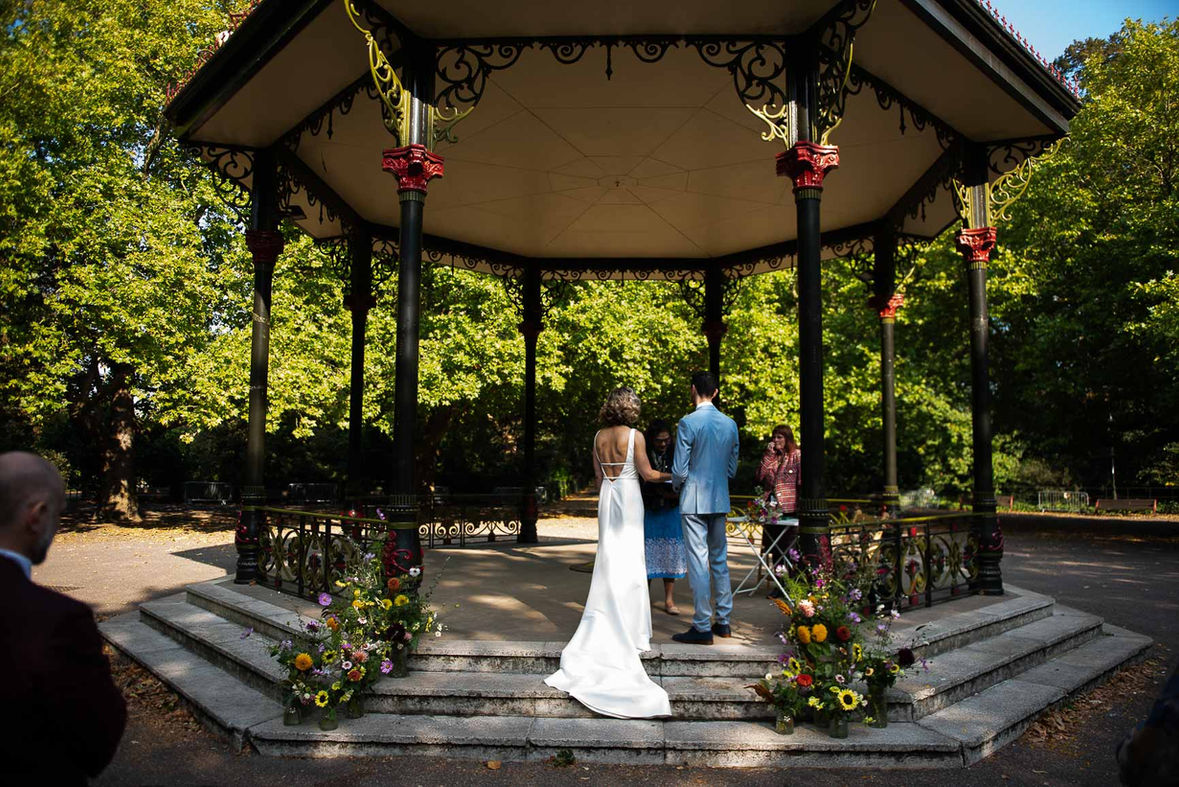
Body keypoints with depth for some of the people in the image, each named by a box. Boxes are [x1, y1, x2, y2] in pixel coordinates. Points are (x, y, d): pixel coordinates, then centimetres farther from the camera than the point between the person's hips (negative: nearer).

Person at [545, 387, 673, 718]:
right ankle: (629, 627, 5)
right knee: (629, 560, 1)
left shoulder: (599, 437, 6)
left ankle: (606, 625, 14)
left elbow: (598, 475, 12)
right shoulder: (634, 436, -11)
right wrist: (672, 475, 9)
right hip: (629, 495, -5)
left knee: (609, 558, 11)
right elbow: (647, 473, -8)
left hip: (607, 496, 5)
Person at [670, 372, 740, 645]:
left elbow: (680, 470, -13)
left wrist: (676, 485, 8)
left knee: (698, 562, -2)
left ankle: (702, 628, 3)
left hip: (694, 501, -6)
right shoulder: (730, 424, 6)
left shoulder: (688, 423, -13)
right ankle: (724, 621, 23)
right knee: (719, 560, 15)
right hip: (720, 501, 6)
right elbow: (732, 468, 12)